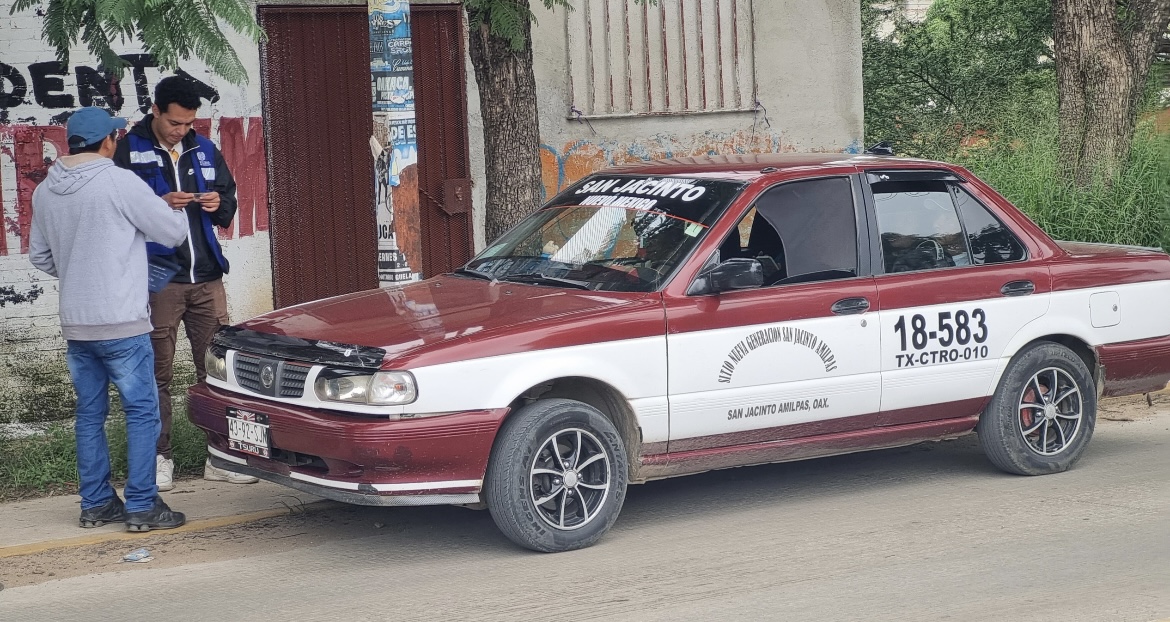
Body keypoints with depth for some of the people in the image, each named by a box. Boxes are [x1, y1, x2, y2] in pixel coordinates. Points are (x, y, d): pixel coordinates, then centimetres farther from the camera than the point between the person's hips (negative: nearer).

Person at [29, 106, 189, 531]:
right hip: (121, 323, -6)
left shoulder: (44, 192, 7)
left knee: (90, 414, 14)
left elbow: (39, 256, 17)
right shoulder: (119, 183, -14)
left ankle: (95, 503, 19)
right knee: (142, 412, 1)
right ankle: (142, 506, 0)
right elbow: (173, 232, -7)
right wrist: (178, 214, 14)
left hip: (75, 324, 7)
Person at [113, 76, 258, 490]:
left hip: (206, 278, 4)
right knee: (159, 373, 2)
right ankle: (160, 459, 10)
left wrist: (219, 204, -2)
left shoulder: (204, 151, 12)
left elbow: (229, 201, 21)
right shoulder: (130, 152, -2)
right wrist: (159, 205, -19)